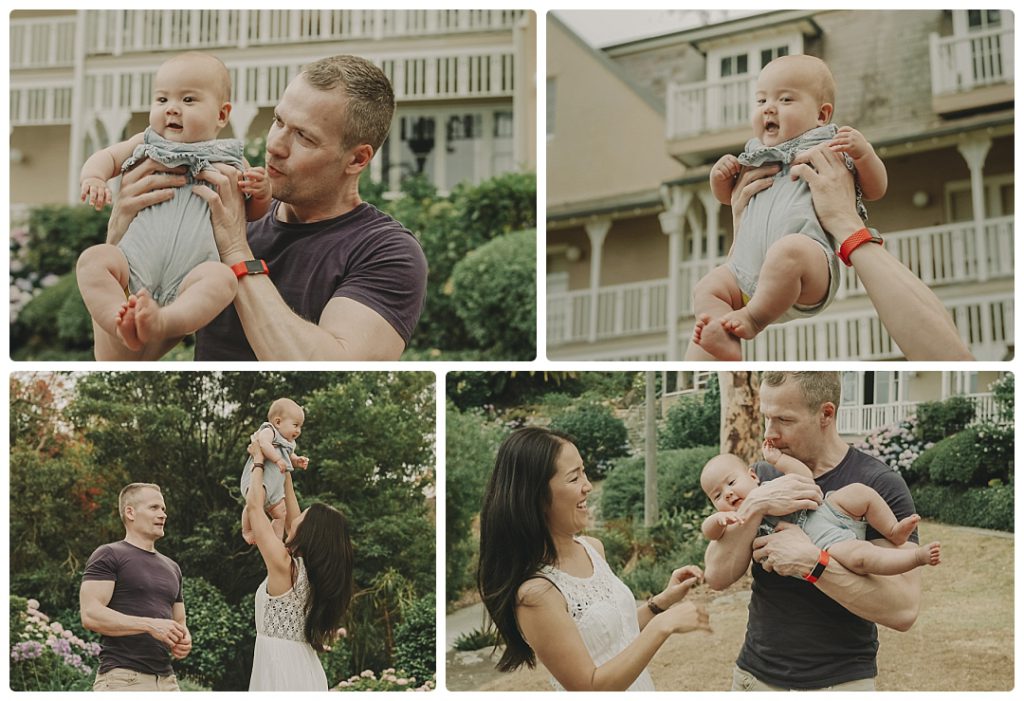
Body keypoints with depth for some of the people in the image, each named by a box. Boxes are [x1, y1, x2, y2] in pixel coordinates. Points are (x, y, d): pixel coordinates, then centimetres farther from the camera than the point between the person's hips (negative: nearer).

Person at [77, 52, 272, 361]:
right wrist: (93, 177, -4)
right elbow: (107, 157, 21)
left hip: (186, 278, -2)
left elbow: (250, 213, 24)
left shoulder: (229, 160, 17)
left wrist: (261, 193, -1)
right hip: (134, 264, 2)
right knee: (93, 259, -26)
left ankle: (162, 321, -54)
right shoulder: (147, 144, 20)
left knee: (222, 277, -34)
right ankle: (121, 325, -41)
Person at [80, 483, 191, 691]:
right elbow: (90, 614, -11)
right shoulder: (109, 556, 1)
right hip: (123, 679, -7)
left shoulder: (171, 567, 22)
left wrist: (183, 641, 3)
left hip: (166, 680, 7)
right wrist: (150, 625, -18)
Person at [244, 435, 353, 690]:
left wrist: (259, 461, 5)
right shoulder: (317, 569, 6)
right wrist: (284, 471, 25)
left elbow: (254, 505, -7)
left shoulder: (284, 565, -14)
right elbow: (291, 522, 21)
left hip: (280, 670, -8)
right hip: (306, 670, 8)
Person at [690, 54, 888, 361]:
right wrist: (720, 177, 18)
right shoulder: (755, 156, 28)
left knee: (789, 249, -37)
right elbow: (728, 197, 42)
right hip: (748, 272, 6)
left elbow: (876, 189, 9)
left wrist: (864, 152, -10)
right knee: (707, 287, -11)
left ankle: (754, 318, -18)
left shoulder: (830, 148, 12)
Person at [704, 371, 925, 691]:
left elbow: (904, 609, -20)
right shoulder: (762, 475, 2)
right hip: (754, 674, 4)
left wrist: (811, 563, -26)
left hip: (841, 680, -3)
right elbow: (716, 575, -7)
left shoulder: (881, 484, -11)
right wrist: (755, 505, -20)